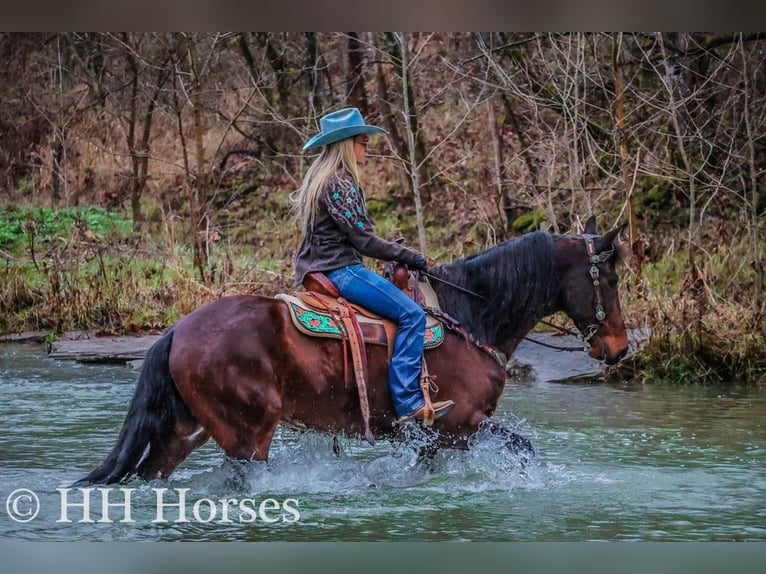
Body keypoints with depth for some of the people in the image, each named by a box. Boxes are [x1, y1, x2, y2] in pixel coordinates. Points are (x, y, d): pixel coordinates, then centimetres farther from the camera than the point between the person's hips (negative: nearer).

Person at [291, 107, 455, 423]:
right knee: (411, 314, -18)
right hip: (339, 269, -11)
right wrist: (413, 258, -11)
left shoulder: (318, 178, 17)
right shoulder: (339, 183, -15)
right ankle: (408, 403, -25)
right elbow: (364, 240, -18)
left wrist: (401, 255, 20)